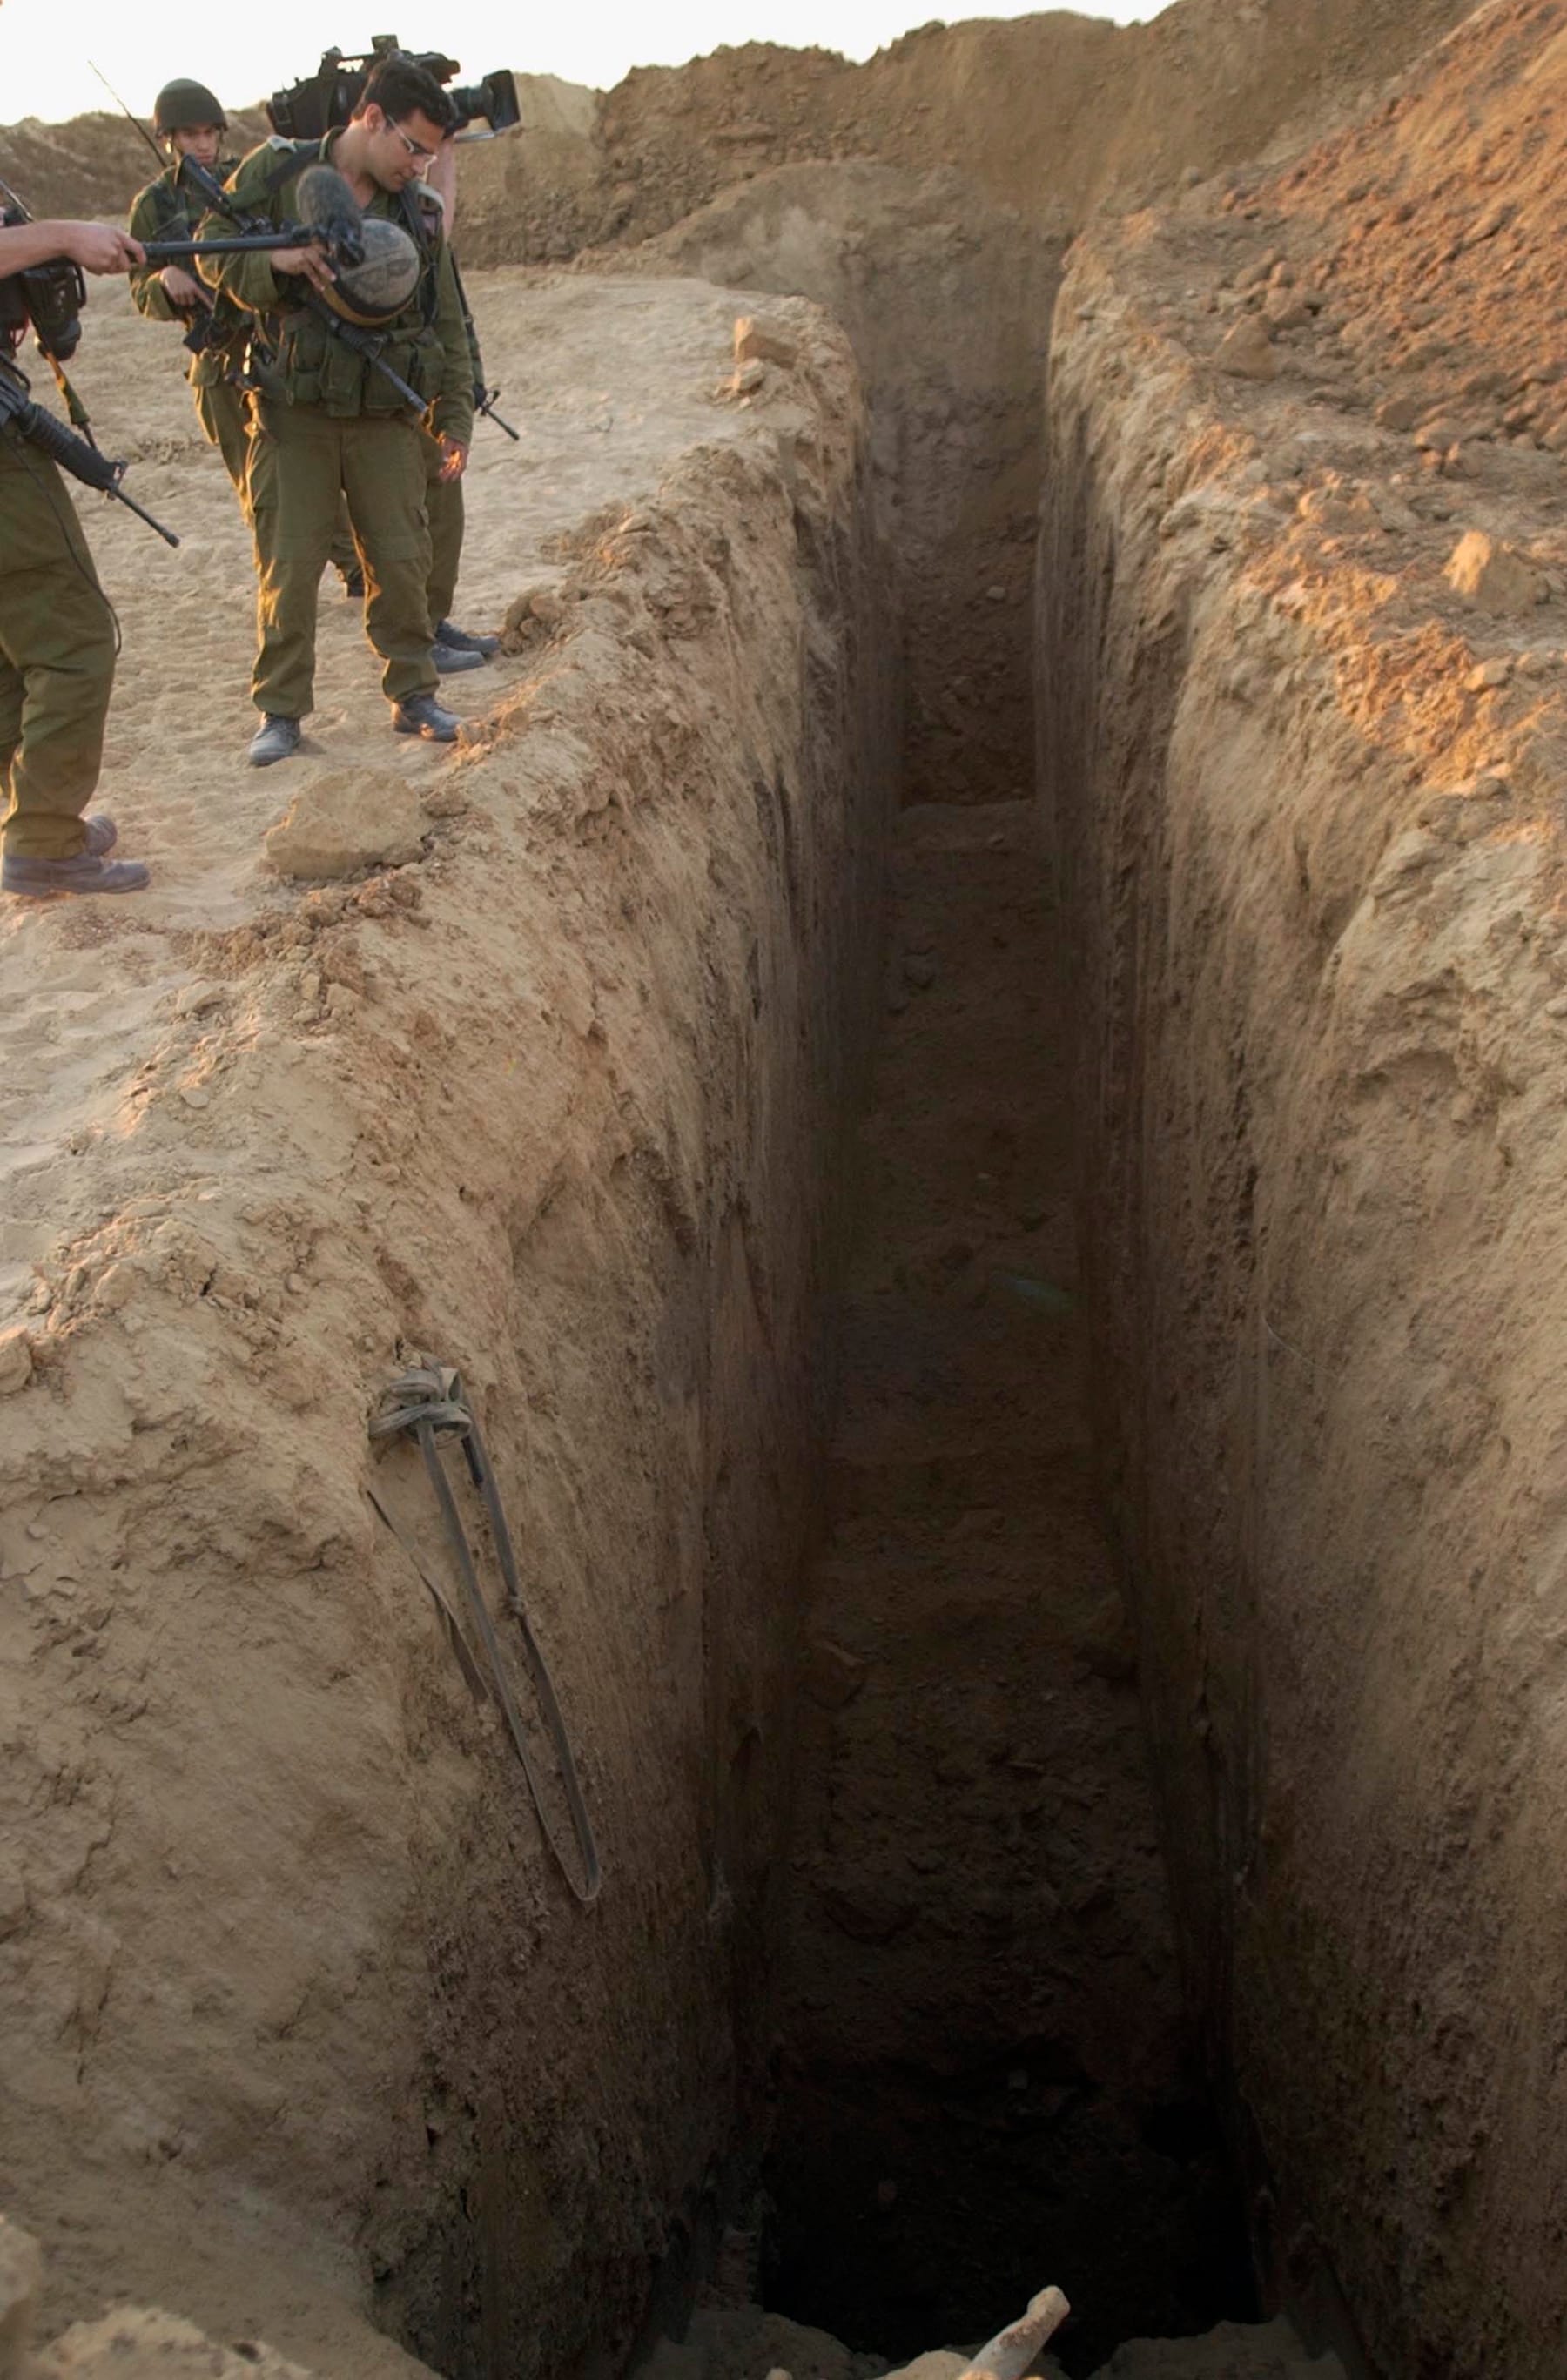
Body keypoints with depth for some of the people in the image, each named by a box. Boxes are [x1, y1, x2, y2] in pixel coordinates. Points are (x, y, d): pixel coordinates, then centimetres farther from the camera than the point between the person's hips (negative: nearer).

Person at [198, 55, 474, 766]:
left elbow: (447, 327, 11)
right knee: (288, 565, -1)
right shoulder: (275, 172, -2)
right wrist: (275, 262, -20)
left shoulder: (417, 212, 7)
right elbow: (213, 252, -1)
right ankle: (280, 711, 9)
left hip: (385, 418, 3)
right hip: (293, 413, -3)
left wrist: (454, 418, 7)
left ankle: (413, 696, 19)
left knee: (401, 561, 5)